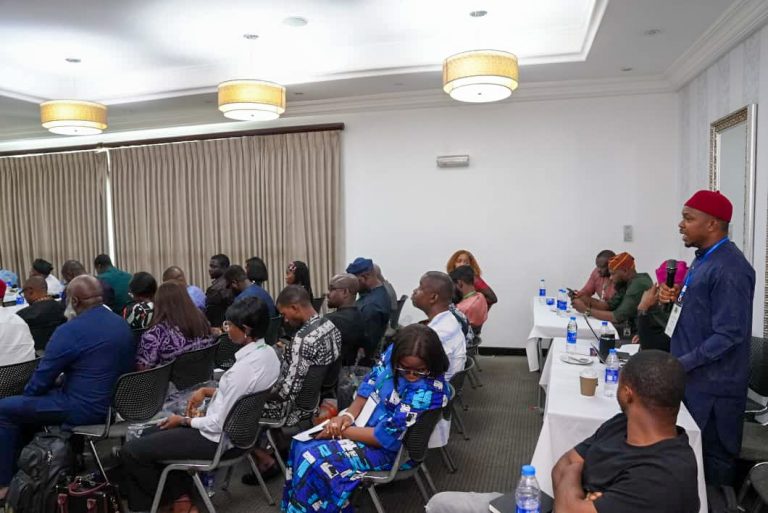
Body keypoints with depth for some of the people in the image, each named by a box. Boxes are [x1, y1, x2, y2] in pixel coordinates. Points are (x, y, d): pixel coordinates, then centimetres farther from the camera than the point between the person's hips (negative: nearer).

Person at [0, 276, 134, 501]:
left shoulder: (70, 330, -20)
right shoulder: (122, 324, 5)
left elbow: (42, 377, -10)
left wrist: (28, 391, 11)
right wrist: (61, 380, 19)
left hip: (84, 409, -9)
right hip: (114, 403, 9)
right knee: (25, 404, 27)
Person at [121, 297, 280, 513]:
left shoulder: (243, 368, -31)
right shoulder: (268, 352, -4)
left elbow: (217, 424, -23)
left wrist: (183, 420, -7)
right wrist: (208, 391, 3)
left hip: (219, 438, -9)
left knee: (130, 451, -3)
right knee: (151, 434, 22)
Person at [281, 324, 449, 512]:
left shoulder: (429, 390, -31)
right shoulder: (393, 351, -12)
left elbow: (387, 437, -27)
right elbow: (370, 384, 2)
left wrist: (341, 431, -19)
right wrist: (348, 415, -14)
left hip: (387, 447, -7)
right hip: (365, 419, 7)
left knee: (313, 461, -17)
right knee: (303, 444, -1)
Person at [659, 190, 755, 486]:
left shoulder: (729, 269, -20)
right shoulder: (704, 259, 11)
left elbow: (729, 334, -23)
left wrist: (681, 364, -21)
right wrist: (675, 298, 2)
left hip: (712, 386, -9)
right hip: (692, 378, 9)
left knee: (711, 459, 5)